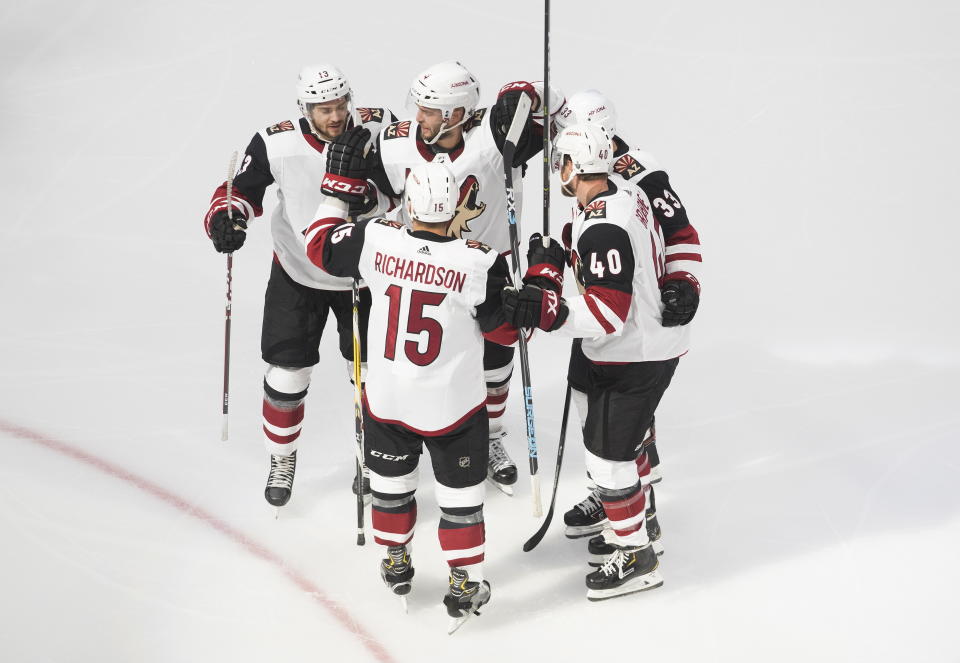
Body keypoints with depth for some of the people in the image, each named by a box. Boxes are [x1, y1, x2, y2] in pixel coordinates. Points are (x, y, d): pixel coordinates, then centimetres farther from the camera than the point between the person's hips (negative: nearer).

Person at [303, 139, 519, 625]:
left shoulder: (375, 240, -16)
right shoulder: (480, 263, -22)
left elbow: (319, 244, 3)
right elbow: (506, 330, -10)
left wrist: (340, 182, 9)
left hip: (386, 397, 3)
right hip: (452, 404, -3)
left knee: (390, 480, 24)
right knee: (460, 492, 14)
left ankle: (395, 564, 41)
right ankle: (465, 585, 21)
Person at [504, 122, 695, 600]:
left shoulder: (602, 229, -29)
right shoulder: (629, 194, 2)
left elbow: (608, 312, -32)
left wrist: (544, 311, -38)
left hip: (634, 356, -10)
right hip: (655, 338, 10)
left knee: (606, 448, -3)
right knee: (622, 435, 25)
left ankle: (635, 555, 7)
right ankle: (635, 511, 43)